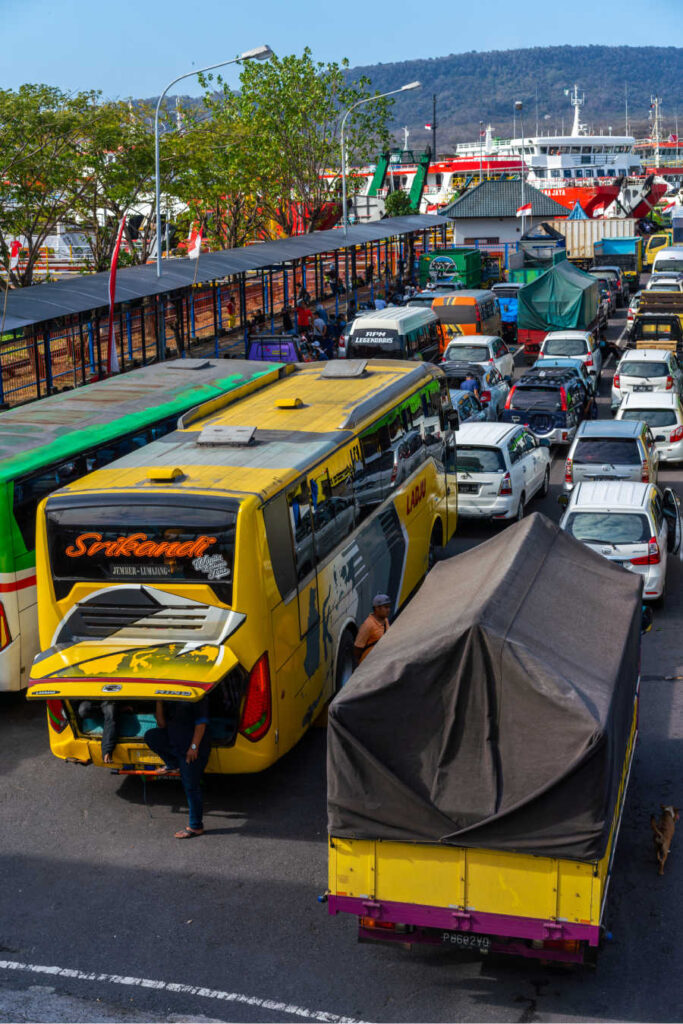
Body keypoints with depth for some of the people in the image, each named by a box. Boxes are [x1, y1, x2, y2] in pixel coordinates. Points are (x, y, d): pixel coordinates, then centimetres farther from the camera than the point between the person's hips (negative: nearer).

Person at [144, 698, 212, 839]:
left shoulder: (197, 697, -9)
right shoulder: (169, 702, 13)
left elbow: (201, 723, -14)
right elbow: (162, 724, 6)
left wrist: (194, 746, -20)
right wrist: (159, 703, -6)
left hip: (194, 749, -7)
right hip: (174, 743, 7)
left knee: (191, 786, -4)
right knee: (150, 736, -8)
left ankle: (195, 826, 7)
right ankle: (173, 765, 8)